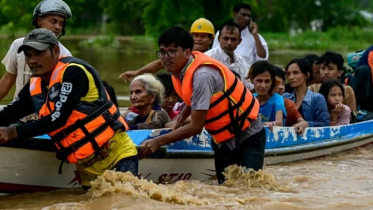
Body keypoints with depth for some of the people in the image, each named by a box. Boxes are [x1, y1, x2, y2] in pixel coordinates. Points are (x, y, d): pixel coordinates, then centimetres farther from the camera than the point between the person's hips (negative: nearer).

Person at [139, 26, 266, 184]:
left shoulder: (202, 75, -30)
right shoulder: (180, 68, -4)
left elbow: (196, 126, -29)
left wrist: (158, 142, -27)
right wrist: (179, 122, 5)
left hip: (248, 137, -9)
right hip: (223, 140, 9)